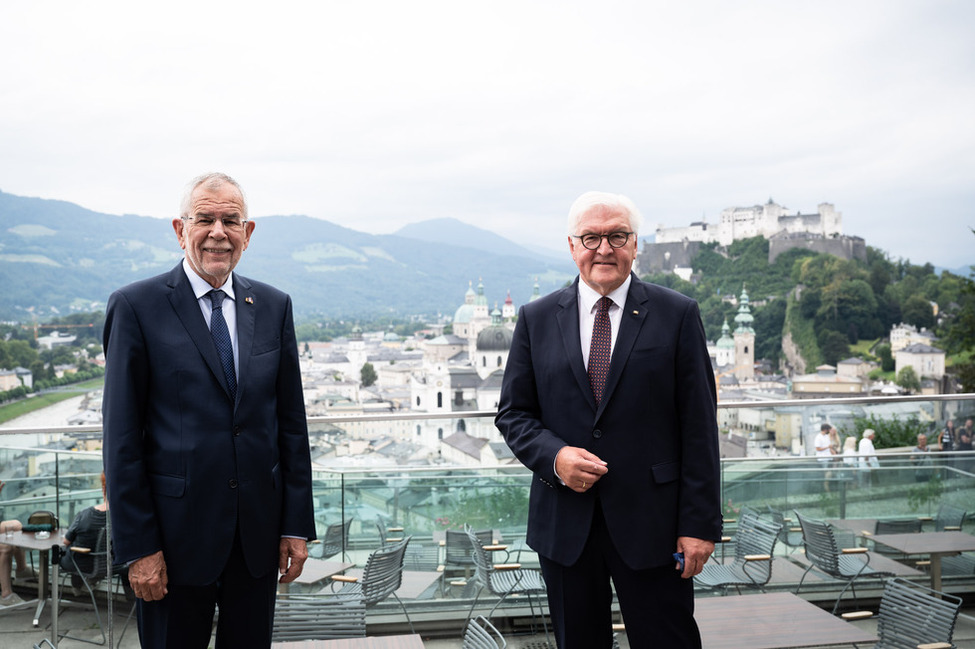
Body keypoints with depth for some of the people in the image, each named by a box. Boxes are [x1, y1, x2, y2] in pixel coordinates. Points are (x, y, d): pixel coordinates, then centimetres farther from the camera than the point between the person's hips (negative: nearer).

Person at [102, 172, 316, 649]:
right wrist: (138, 546, -9)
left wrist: (297, 524, 4)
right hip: (177, 533, -3)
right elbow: (121, 436, -7)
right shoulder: (136, 306, -6)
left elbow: (291, 421, 7)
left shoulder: (274, 306, 6)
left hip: (260, 533, 4)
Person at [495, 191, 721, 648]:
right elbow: (513, 413, 8)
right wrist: (554, 456, -12)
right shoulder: (537, 319, 6)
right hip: (564, 524, 2)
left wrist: (700, 523, -7)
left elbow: (699, 427, -2)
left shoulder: (677, 315, 0)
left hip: (651, 524, -2)